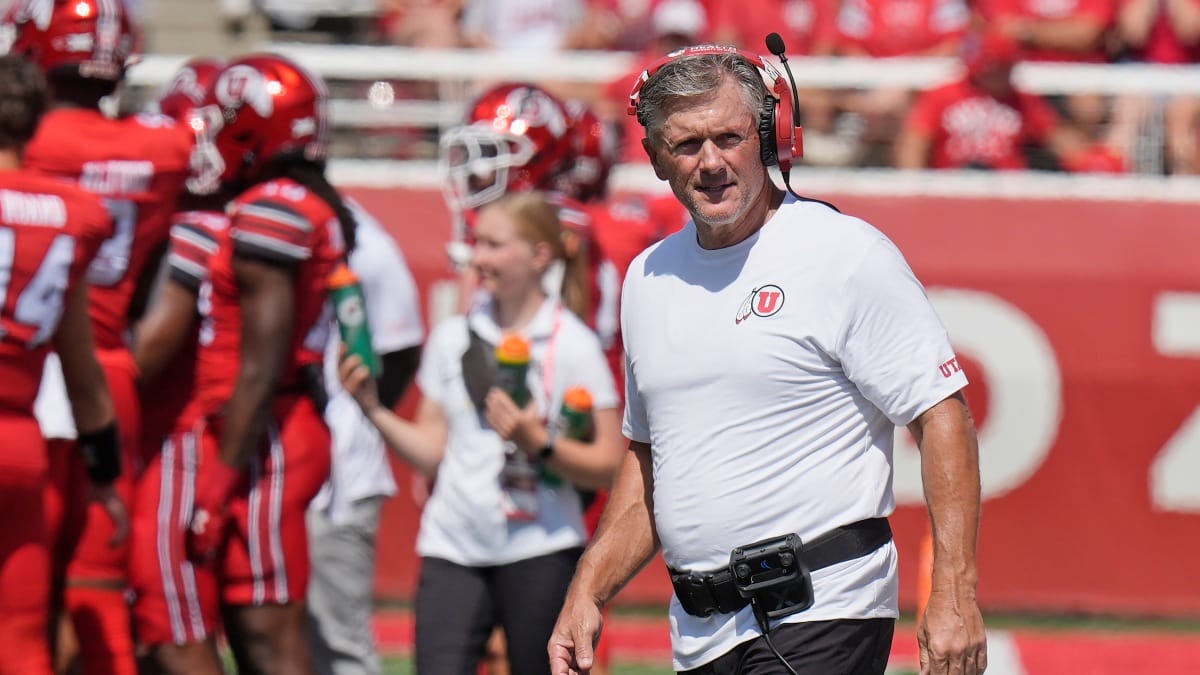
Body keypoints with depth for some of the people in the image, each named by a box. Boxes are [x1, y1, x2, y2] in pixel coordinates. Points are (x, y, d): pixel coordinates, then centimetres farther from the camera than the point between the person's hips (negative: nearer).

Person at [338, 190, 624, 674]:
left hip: (539, 549, -3)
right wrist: (373, 409, 1)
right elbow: (431, 452, 14)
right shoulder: (452, 338, 12)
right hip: (453, 548, 3)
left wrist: (538, 443, -19)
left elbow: (609, 467, -5)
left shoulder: (573, 345, -3)